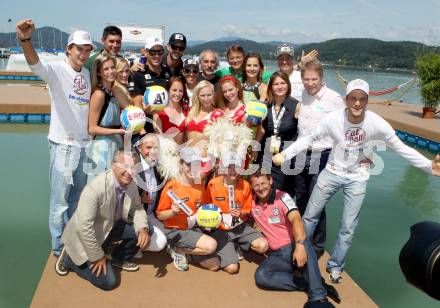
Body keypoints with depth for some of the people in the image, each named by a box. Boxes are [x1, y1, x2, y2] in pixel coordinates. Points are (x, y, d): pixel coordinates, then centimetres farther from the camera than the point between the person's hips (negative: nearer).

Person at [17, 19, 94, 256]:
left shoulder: (88, 74, 8)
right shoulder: (57, 69, -10)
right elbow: (35, 64, -33)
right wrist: (25, 40, -50)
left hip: (85, 143, 6)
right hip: (63, 144, -6)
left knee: (78, 197, 18)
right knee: (60, 199, 1)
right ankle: (59, 246, 17)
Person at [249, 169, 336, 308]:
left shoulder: (282, 197, -10)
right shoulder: (252, 201, 2)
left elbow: (296, 220, -26)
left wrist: (299, 245, -44)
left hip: (293, 247, -3)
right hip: (277, 255, 3)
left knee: (303, 243, -39)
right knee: (260, 276, -27)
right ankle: (310, 284, -23)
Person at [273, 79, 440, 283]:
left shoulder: (377, 124, -20)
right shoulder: (333, 119, -20)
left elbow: (400, 147, -11)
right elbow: (309, 139, -11)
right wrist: (285, 154, -20)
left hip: (357, 179, 0)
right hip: (332, 173, 1)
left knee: (348, 228, 5)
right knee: (310, 216, 10)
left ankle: (335, 266, 27)